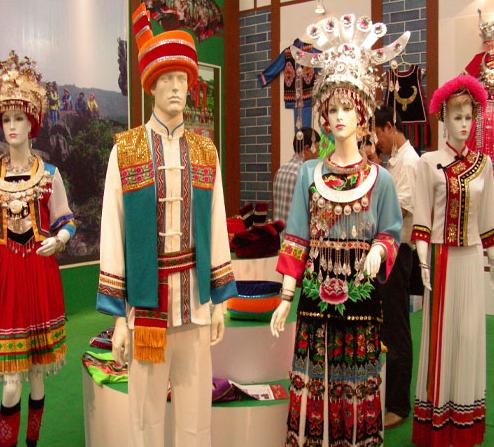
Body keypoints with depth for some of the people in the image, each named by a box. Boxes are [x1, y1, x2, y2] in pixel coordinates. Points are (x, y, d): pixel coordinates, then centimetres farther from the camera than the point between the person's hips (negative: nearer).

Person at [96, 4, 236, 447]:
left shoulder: (205, 151, 7)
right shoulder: (125, 150, -2)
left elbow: (216, 227, 8)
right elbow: (113, 232, -3)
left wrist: (219, 299, 7)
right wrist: (118, 315, -5)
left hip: (196, 299, 2)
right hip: (145, 301, -2)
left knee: (196, 409, 11)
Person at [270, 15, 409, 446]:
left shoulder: (380, 178, 1)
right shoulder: (310, 173, 4)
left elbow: (390, 232, 6)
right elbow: (296, 239, 2)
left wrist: (378, 249, -18)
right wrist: (285, 296, -2)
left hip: (360, 290, -1)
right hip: (316, 289, 1)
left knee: (357, 376, 7)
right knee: (314, 375, 6)